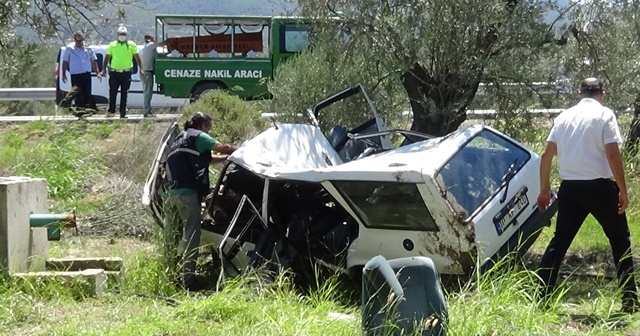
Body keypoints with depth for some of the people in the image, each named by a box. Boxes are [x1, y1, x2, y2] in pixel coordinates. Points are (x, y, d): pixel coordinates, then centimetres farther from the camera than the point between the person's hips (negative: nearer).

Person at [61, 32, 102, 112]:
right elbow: (65, 62, 7)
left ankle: (89, 108, 7)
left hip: (86, 74, 1)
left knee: (87, 94, 1)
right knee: (77, 94, -5)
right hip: (75, 75, -1)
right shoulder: (69, 48, 3)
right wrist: (64, 74, 2)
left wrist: (98, 72, 6)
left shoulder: (88, 48, 6)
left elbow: (94, 61, 13)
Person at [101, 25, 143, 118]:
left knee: (124, 94, 3)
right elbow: (107, 58, 10)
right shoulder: (112, 45, 6)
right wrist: (104, 69, 4)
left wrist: (141, 69, -1)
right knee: (112, 93, -1)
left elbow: (137, 58, 7)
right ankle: (111, 111, 7)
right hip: (114, 72, 0)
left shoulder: (131, 45, 5)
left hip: (126, 73, 0)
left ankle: (123, 112, 8)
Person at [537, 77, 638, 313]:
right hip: (599, 187, -4)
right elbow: (612, 154, -12)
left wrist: (544, 189, 17)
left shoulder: (564, 117, 10)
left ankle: (542, 296, 8)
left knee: (560, 241, 13)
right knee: (620, 239, 8)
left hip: (570, 187, 4)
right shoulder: (604, 115, -4)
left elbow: (546, 155, 9)